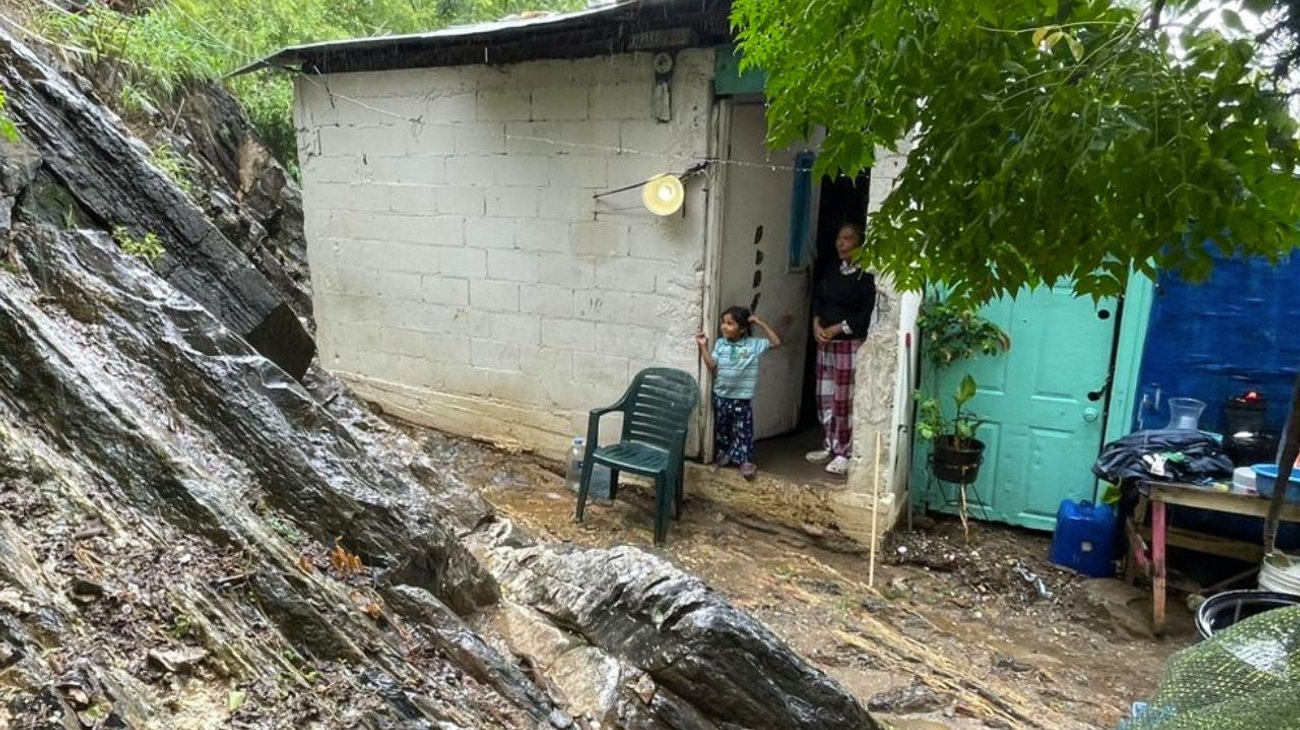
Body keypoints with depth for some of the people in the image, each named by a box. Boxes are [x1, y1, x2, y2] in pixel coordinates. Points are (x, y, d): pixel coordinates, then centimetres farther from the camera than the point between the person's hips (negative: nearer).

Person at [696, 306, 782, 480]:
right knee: (722, 428, 16)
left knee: (743, 431, 1)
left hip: (742, 398, -2)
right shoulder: (720, 344, -1)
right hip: (721, 396, 3)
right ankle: (723, 453, 35)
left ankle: (745, 460, 9)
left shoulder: (754, 344, -6)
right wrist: (703, 347, -14)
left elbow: (776, 342, -9)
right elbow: (712, 366, -6)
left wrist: (761, 324, -12)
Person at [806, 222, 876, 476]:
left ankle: (845, 453, 7)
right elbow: (817, 299, 14)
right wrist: (816, 325, -4)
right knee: (825, 398, 12)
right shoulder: (832, 272, 12)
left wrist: (836, 329, -17)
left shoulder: (866, 276, -11)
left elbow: (867, 314, -16)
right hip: (825, 343, 7)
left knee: (844, 400, -3)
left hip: (850, 344, -7)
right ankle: (830, 447, 24)